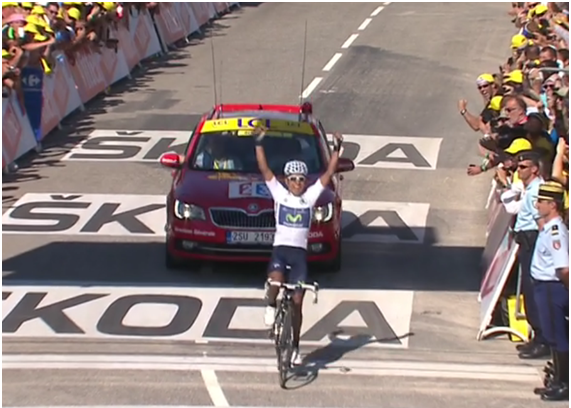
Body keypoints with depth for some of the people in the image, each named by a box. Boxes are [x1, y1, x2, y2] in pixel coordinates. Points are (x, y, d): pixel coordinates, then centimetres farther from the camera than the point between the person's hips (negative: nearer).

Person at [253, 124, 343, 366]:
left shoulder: (310, 197, 6)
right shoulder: (279, 194, 4)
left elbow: (329, 173, 1)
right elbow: (264, 169, -4)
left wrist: (336, 150, -8)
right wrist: (259, 143, -13)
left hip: (300, 252, 1)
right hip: (280, 248, -1)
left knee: (297, 303, 2)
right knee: (276, 280, -33)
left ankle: (295, 348, 13)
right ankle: (271, 307, -1)